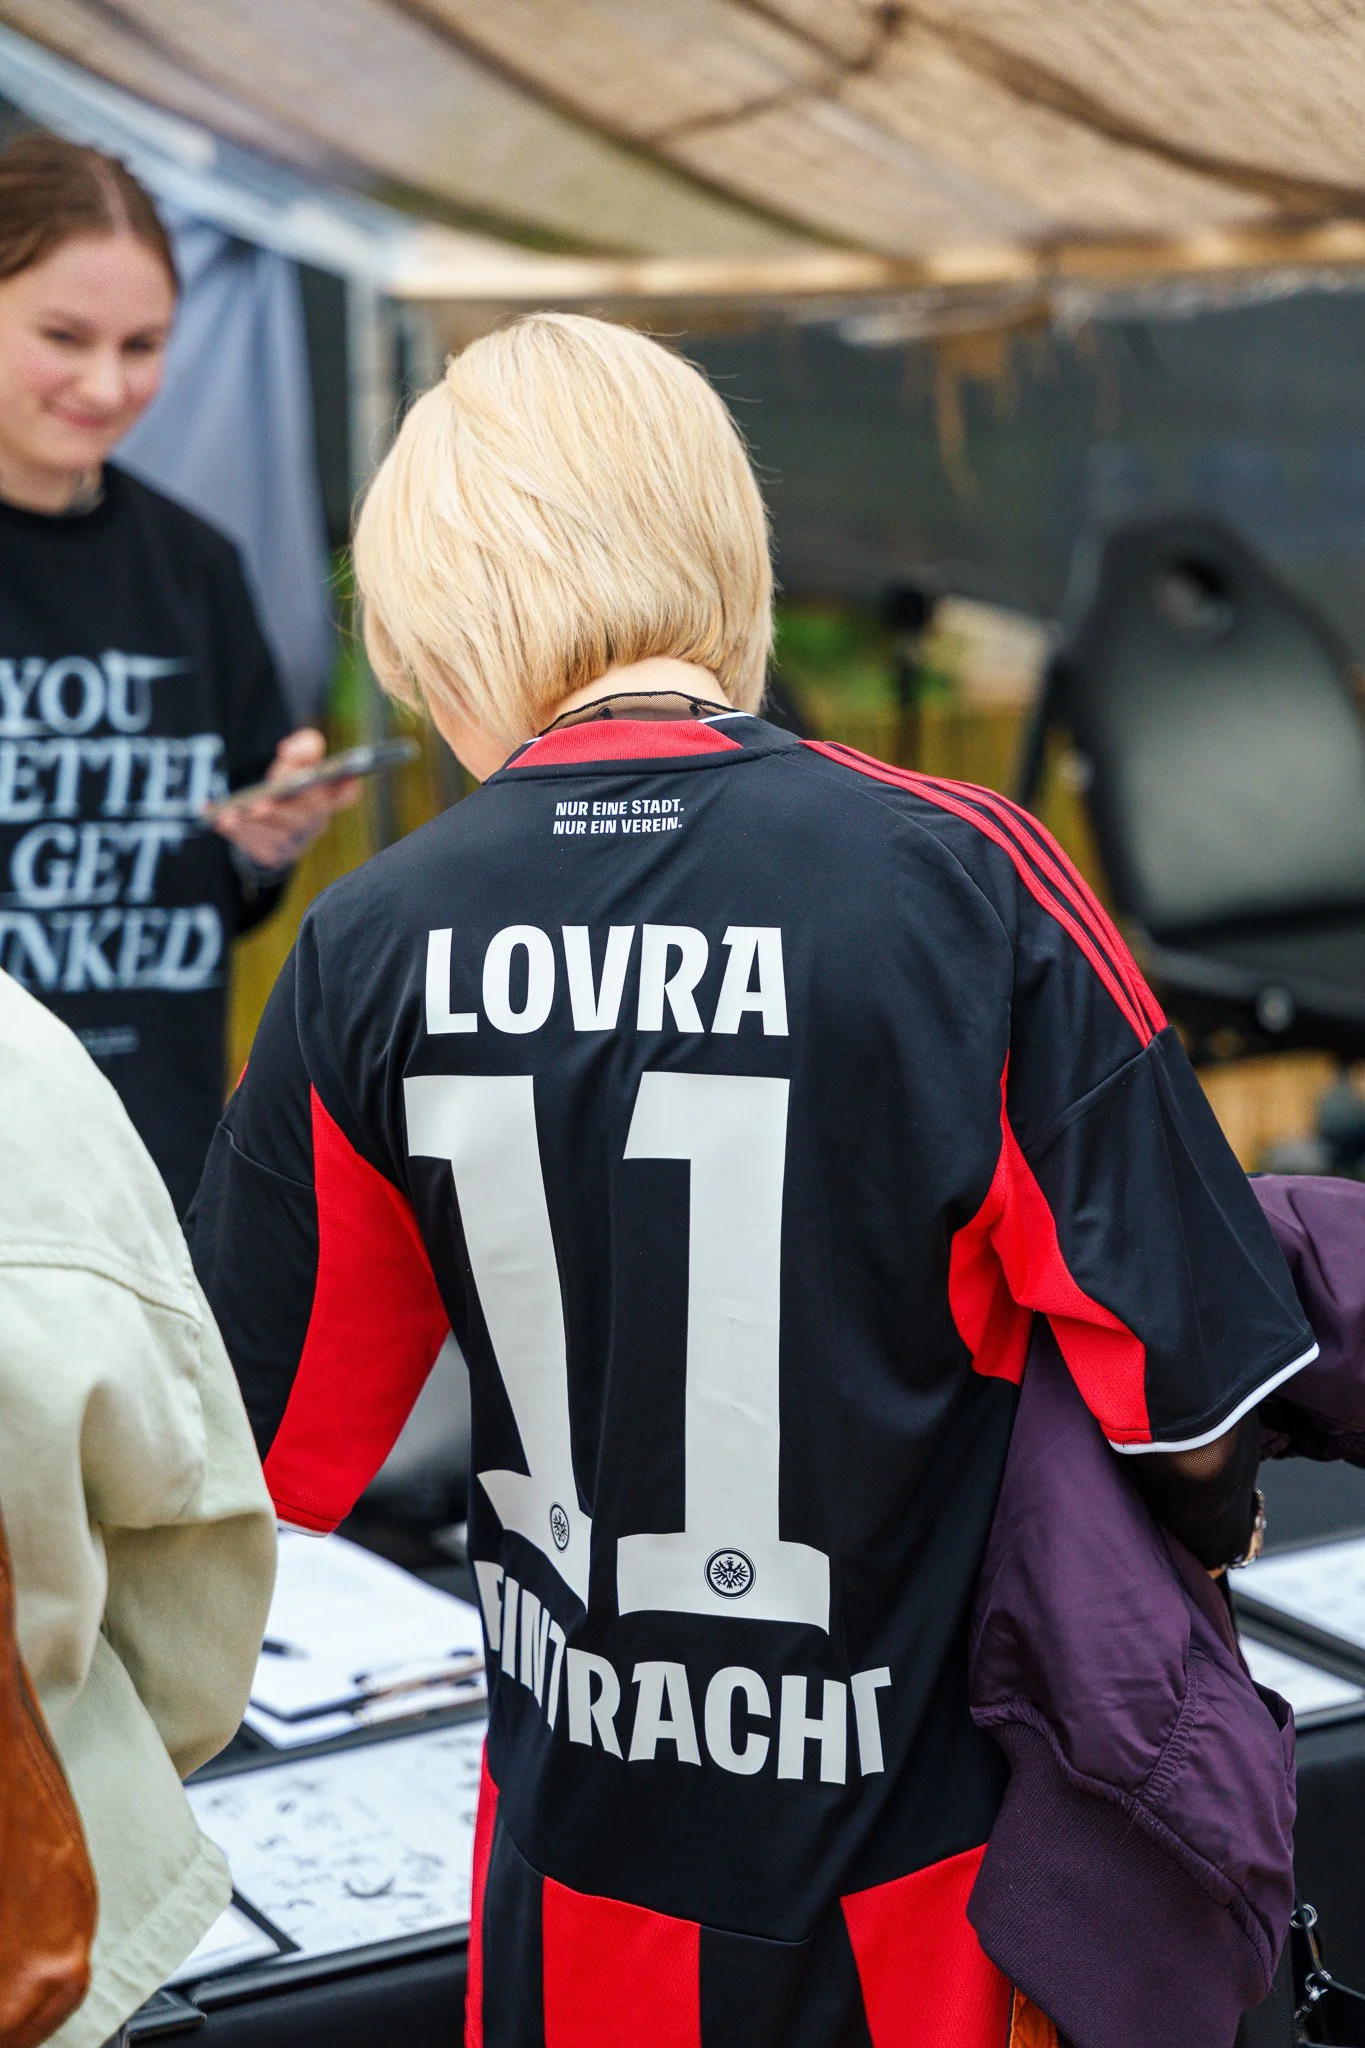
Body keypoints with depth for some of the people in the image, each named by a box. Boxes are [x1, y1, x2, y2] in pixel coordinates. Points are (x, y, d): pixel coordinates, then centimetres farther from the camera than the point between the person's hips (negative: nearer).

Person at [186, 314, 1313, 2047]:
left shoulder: (370, 945, -11)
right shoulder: (969, 881, -19)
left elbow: (271, 1444, -1)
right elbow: (1185, 1397, -14)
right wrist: (1205, 1536, 6)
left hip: (581, 1857, 2)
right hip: (913, 1873, -1)